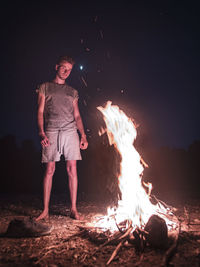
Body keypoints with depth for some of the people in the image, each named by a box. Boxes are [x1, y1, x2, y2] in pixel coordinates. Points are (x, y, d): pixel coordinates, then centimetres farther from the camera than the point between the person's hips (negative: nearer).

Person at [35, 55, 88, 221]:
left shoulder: (73, 92, 20)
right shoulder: (44, 87, 13)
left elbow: (77, 116, 17)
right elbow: (40, 112, 5)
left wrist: (83, 135, 5)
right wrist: (41, 133, -10)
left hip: (70, 131, 2)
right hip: (51, 131, -2)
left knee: (72, 169, -2)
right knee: (49, 170, -3)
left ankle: (73, 209, 6)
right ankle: (45, 210, 7)